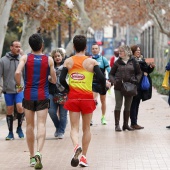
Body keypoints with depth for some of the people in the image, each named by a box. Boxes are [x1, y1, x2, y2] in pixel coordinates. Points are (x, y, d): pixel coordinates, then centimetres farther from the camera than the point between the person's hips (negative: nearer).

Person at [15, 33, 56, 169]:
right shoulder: (49, 59, -1)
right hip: (43, 96, -1)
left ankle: (32, 156, 17)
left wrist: (19, 85, 0)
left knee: (30, 126, 12)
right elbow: (54, 80, 1)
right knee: (41, 125, -6)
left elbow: (17, 73, -18)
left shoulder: (25, 58, -2)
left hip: (28, 95, 1)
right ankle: (39, 152, -28)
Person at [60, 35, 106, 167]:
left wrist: (69, 89, 11)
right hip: (87, 98, -1)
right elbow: (101, 78, -14)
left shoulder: (68, 61, 0)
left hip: (73, 97, 1)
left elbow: (62, 79, -6)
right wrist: (103, 91, 2)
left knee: (74, 127, 3)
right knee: (86, 128, 13)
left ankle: (76, 146, -27)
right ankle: (83, 157, 13)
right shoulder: (91, 62, -5)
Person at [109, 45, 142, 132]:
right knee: (118, 105, -3)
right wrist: (113, 81, -11)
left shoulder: (133, 62, 2)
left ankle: (126, 124, 18)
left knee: (128, 106, 9)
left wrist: (136, 80, -6)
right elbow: (111, 74, 6)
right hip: (118, 87, -1)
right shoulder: (117, 62, 2)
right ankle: (117, 124, 0)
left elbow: (139, 73, 10)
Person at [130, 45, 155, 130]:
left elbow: (147, 71, 17)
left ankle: (134, 123, 15)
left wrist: (151, 67, -1)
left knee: (136, 104, 10)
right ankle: (133, 123, -3)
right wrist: (142, 74, -18)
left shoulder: (142, 60, 15)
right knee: (134, 104, -5)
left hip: (141, 85, 8)